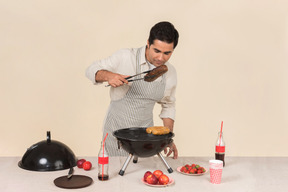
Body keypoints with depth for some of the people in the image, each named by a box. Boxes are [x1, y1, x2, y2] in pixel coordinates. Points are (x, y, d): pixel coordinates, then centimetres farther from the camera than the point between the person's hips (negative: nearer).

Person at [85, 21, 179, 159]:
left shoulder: (170, 72, 1)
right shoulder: (125, 57, -13)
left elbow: (168, 105, 13)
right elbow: (92, 70, -5)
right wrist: (108, 76, -27)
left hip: (145, 132, 4)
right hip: (117, 130, -3)